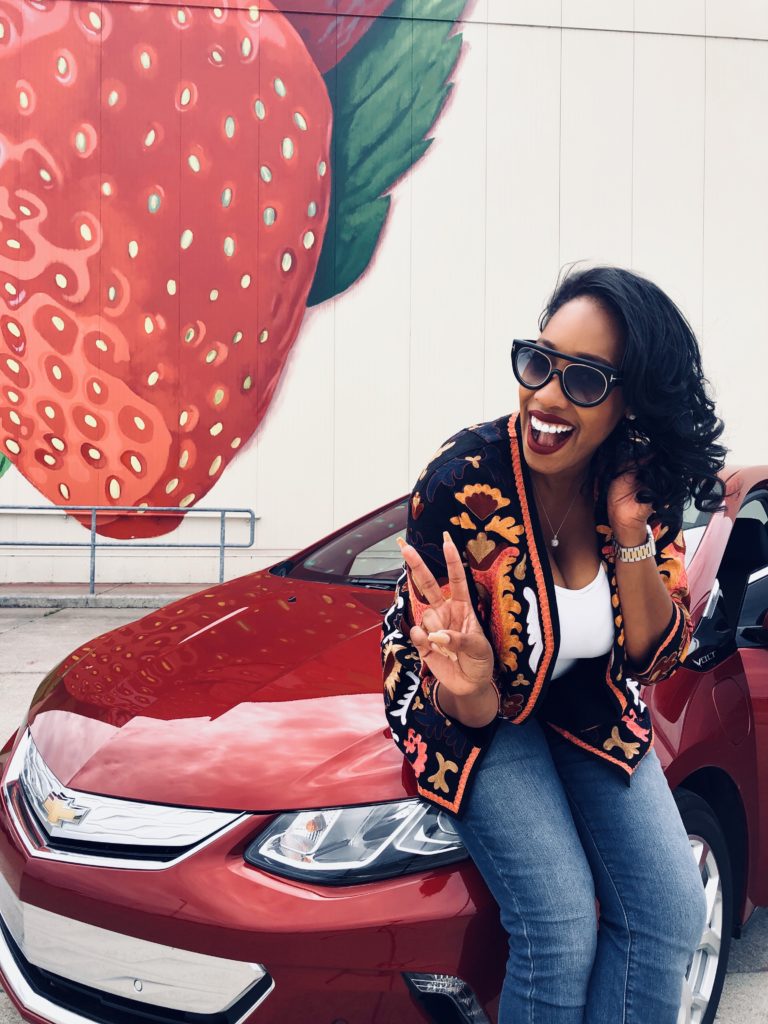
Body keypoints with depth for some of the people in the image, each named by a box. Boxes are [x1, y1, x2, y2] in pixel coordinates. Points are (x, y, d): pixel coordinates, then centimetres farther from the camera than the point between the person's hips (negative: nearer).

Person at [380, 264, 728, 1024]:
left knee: (671, 913, -6)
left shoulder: (645, 487, -14)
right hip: (476, 709, -4)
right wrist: (473, 690, -45)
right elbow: (471, 709, -20)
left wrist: (630, 534, -26)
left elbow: (656, 656, -11)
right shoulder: (463, 480, -27)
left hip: (592, 709, 5)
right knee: (562, 928, -19)